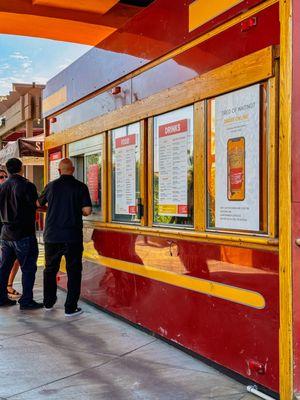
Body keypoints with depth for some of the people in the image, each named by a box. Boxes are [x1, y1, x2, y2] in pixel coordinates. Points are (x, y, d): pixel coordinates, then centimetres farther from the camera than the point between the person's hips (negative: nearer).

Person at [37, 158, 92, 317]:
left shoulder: (51, 186, 3)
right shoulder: (80, 187, -5)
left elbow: (39, 203, 18)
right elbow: (87, 210, -11)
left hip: (51, 236, 3)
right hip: (72, 237, -3)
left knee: (50, 269, 20)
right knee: (73, 272, 6)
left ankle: (48, 302, 31)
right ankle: (70, 308, 6)